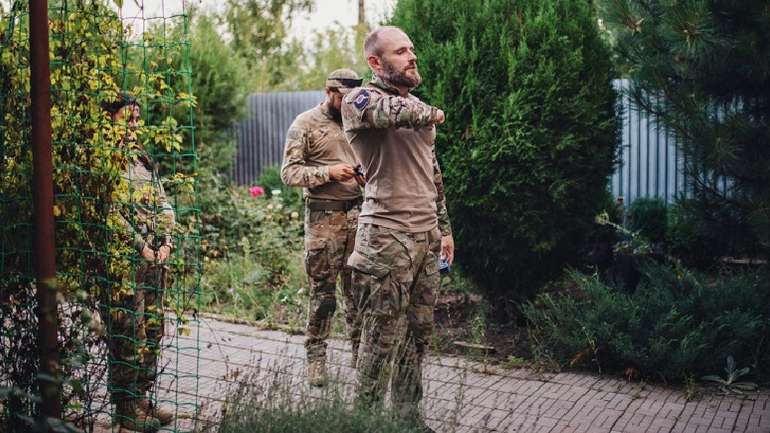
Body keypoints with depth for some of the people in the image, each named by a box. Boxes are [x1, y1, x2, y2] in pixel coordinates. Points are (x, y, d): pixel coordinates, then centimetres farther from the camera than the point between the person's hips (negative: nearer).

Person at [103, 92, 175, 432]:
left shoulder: (142, 158, 18)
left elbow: (163, 204, 16)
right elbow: (111, 211, -15)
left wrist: (165, 242, 2)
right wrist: (140, 246, -14)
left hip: (154, 257, 8)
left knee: (152, 331, 11)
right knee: (127, 335, -4)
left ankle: (141, 398, 22)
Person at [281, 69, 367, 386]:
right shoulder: (305, 124, -2)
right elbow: (289, 172, -9)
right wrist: (328, 172, -19)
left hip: (356, 214, 5)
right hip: (323, 217, -5)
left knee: (358, 288, 9)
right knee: (323, 291, -1)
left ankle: (360, 352, 20)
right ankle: (316, 358, 11)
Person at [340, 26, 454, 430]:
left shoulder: (418, 106, 18)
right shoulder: (360, 100, -6)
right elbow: (396, 113, -31)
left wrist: (444, 228, 23)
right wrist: (431, 113, -9)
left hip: (426, 236, 7)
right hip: (387, 238, -7)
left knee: (418, 332, 12)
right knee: (382, 337, -1)